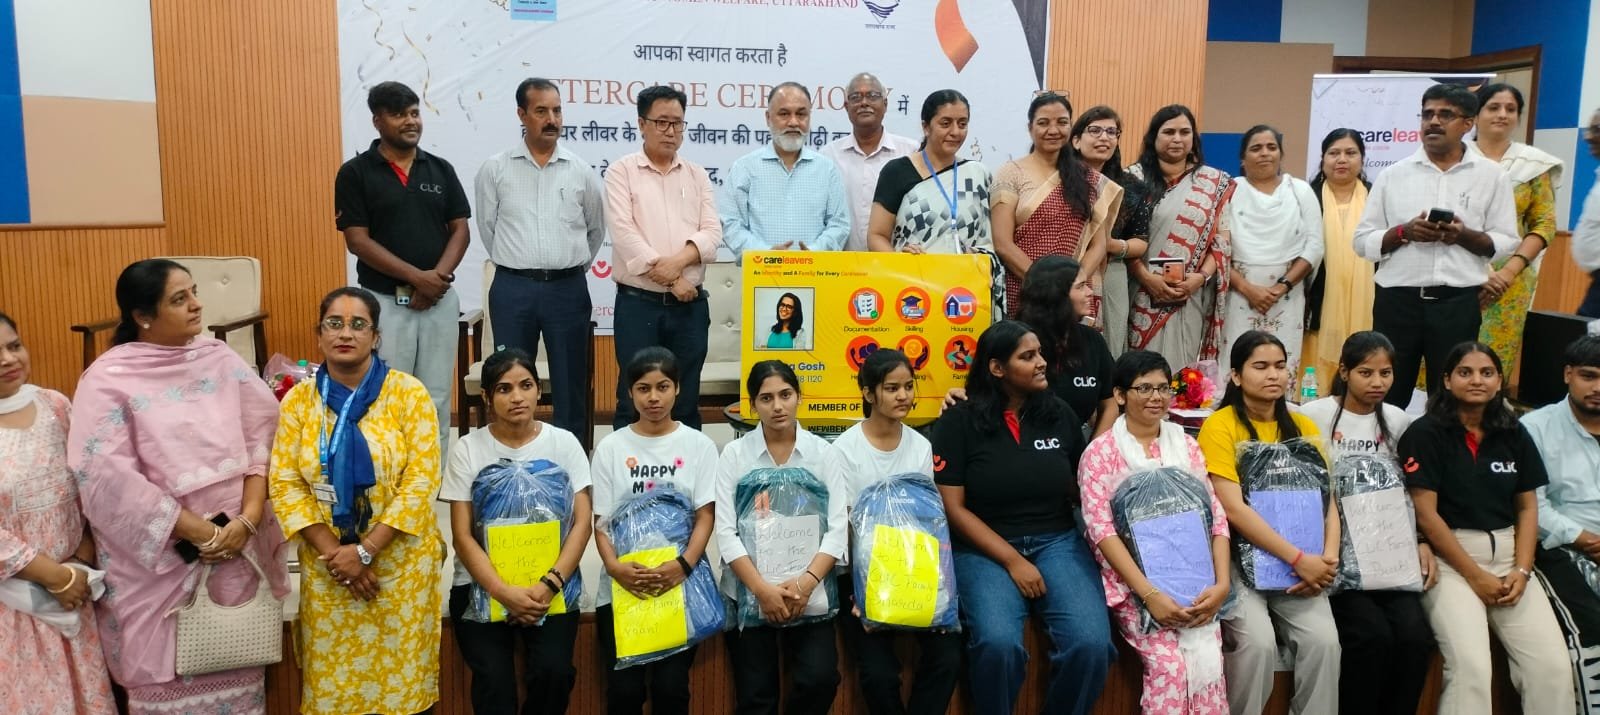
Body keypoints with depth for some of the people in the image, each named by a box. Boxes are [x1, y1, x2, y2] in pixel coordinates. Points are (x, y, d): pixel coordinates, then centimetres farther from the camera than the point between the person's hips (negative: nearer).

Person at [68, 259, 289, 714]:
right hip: (158, 562, -3)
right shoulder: (108, 380, -7)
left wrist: (248, 519, -13)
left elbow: (263, 434, -1)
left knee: (236, 672, 13)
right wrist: (200, 532, -16)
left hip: (239, 550, 3)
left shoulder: (220, 359, 4)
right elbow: (107, 477, -15)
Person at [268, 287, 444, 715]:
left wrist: (364, 550, -16)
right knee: (333, 679, 12)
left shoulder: (408, 393, -7)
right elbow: (285, 484, -2)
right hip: (327, 565, 2)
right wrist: (333, 553, -12)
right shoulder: (299, 400, 2)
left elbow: (421, 481, -13)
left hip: (400, 561, -2)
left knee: (400, 674, 8)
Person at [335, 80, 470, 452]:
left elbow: (460, 230, 5)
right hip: (383, 301, -3)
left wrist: (438, 277, -11)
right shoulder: (355, 173, -3)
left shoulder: (441, 169, 8)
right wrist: (416, 277, -16)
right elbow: (357, 240, -8)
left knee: (436, 399, 8)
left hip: (440, 300, 3)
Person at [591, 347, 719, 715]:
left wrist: (683, 565, -18)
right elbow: (601, 520, 3)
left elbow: (705, 516, -1)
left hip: (680, 585, -1)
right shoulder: (611, 447, 6)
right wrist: (614, 566, -16)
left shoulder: (699, 445, 4)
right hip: (622, 587, 1)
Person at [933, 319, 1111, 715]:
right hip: (985, 548, -3)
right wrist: (1012, 560, -12)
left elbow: (1080, 491, 13)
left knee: (1091, 643, -22)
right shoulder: (958, 423, -2)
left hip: (1058, 541, 3)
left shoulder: (1060, 414, 7)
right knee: (998, 644, -30)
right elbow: (953, 508, -5)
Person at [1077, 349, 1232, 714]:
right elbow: (1101, 528, -10)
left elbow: (1216, 517, 8)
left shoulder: (1186, 445, 11)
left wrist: (1222, 583, -8)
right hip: (1132, 580, -3)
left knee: (1208, 661, -21)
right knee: (1169, 664, -23)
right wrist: (1149, 594, -19)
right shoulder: (1101, 451, -2)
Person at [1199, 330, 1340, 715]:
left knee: (1324, 638, -18)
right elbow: (1233, 509, -16)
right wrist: (1299, 559, -20)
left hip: (1301, 563, 4)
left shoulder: (1303, 426, 9)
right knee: (1257, 641, -25)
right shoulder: (1219, 426, -8)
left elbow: (1327, 500, 5)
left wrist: (1327, 559, -13)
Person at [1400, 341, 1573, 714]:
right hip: (1449, 559, -5)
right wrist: (1475, 575, -11)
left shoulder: (1515, 435, 12)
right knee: (1471, 668, -23)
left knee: (1554, 667, -11)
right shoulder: (1425, 433, -5)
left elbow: (1527, 507, 11)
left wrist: (1522, 571, -3)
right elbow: (1425, 513, -9)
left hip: (1508, 555, 5)